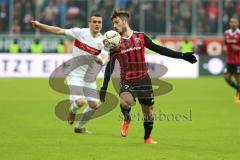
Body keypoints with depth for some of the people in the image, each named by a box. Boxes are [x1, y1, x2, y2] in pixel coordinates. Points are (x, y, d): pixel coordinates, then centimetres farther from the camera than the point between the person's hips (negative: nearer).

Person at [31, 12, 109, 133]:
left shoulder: (103, 41, -2)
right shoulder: (80, 32, -7)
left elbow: (105, 58, -17)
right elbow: (59, 31, -3)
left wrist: (101, 60, -41)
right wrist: (40, 25, -7)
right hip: (75, 75, -4)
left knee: (95, 105, 0)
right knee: (81, 102, -22)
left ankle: (80, 127, 26)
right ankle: (72, 109, 16)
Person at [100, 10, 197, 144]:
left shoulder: (141, 37, 2)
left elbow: (159, 49, 6)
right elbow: (109, 66, 0)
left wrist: (182, 56, 2)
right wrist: (104, 88, -5)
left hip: (143, 80, 1)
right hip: (127, 81, -1)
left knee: (148, 111, 7)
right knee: (125, 101, -31)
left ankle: (147, 137, 31)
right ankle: (127, 120, 3)